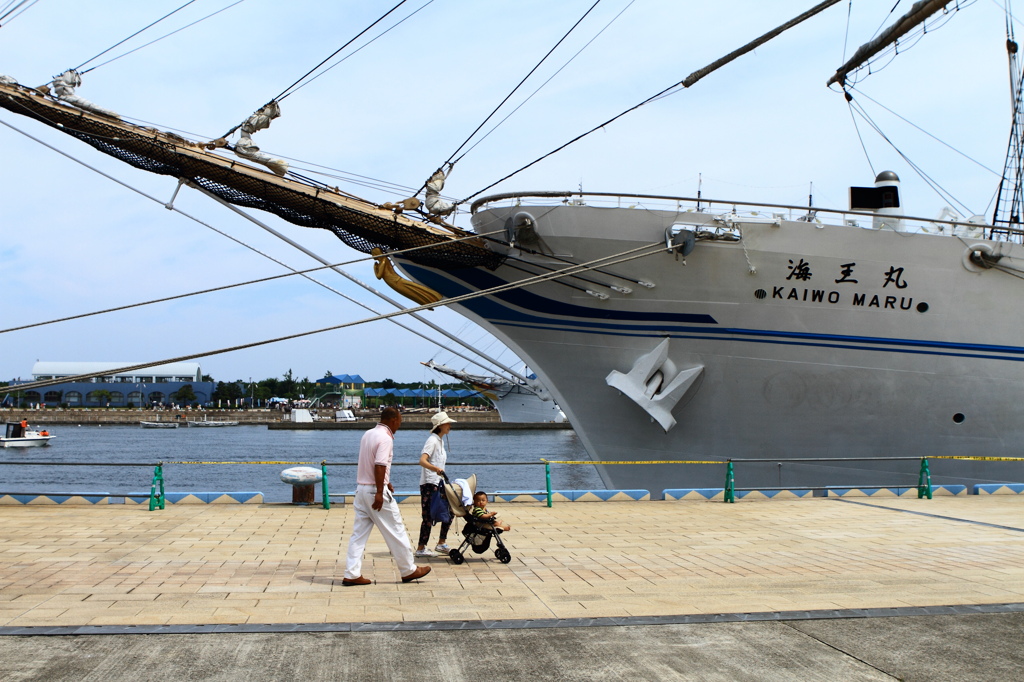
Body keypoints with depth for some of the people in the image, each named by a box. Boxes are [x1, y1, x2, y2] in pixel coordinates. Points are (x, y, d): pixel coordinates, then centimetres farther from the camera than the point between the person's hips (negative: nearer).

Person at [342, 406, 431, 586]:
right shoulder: (385, 438, -15)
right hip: (376, 490, -9)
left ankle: (352, 574, 6)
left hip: (361, 488, 9)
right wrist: (380, 493, -23)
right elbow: (379, 466, -23)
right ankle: (409, 570, 13)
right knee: (395, 531, 3)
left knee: (359, 533, 8)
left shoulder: (368, 434, 13)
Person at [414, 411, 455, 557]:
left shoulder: (440, 441, 16)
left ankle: (441, 544, 18)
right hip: (429, 484, -10)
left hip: (438, 483, 10)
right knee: (428, 517, -7)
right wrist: (436, 468, -43)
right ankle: (421, 549, -1)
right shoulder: (432, 440, -13)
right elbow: (422, 460, -27)